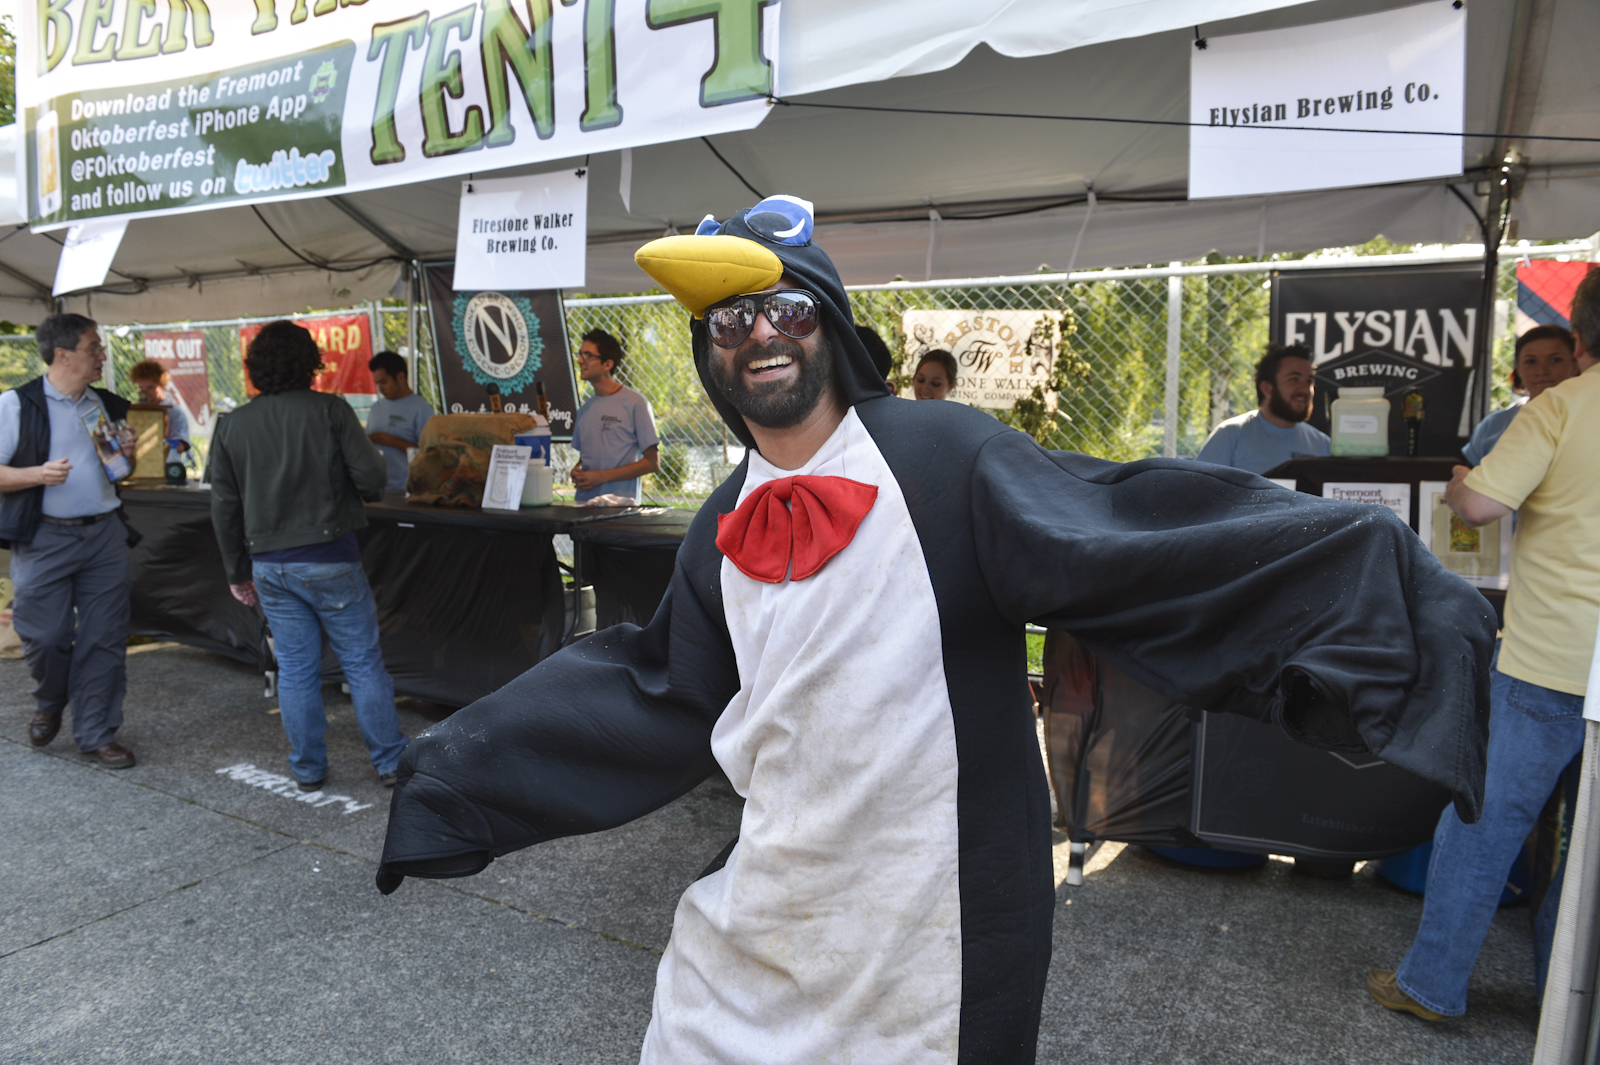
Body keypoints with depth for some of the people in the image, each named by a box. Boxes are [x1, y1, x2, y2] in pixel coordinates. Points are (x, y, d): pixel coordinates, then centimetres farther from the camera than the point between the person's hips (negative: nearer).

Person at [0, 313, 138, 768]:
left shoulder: (108, 406, 11)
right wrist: (38, 474, -22)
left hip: (104, 535, 4)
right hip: (45, 539, -4)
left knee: (104, 640, 3)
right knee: (46, 637, 1)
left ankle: (96, 734, 14)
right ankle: (49, 705, 32)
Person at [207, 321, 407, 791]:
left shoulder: (231, 424, 5)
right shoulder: (330, 410, -8)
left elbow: (224, 508, 8)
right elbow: (372, 477, -13)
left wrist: (238, 571, 17)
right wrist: (365, 491, 11)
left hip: (269, 564, 4)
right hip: (328, 558, -4)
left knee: (295, 668, 12)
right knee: (363, 663, 6)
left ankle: (308, 769, 21)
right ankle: (390, 762, 12)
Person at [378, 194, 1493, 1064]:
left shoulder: (941, 453, -12)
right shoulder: (724, 528, 6)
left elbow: (1127, 533, -19)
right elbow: (661, 693, 14)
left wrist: (1362, 570, -30)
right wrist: (467, 762, 19)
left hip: (935, 897, -5)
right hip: (771, 896, 5)